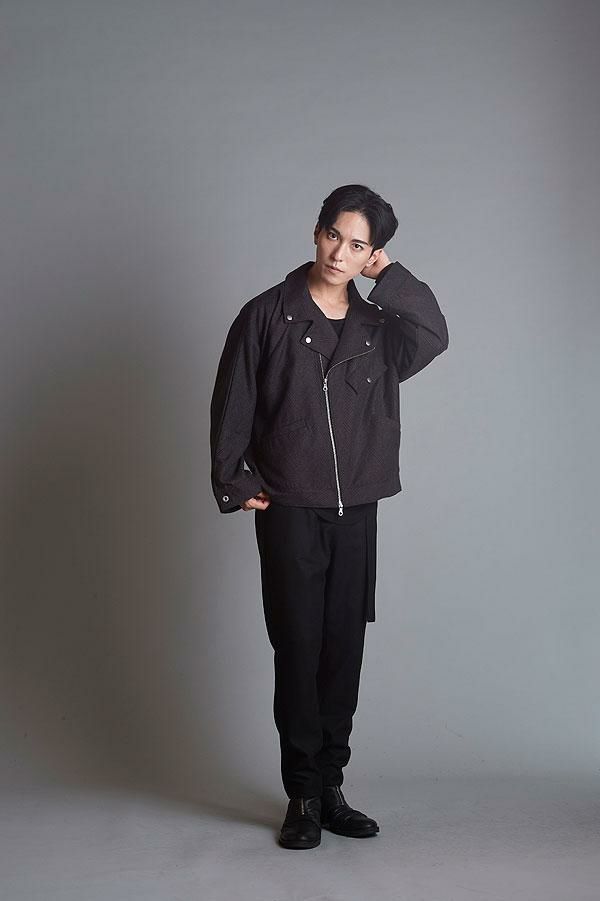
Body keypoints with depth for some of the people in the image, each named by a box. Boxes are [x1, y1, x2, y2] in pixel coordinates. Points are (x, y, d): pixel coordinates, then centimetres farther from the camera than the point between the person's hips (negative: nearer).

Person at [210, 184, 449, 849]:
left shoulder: (376, 325, 9)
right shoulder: (267, 315, 0)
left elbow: (435, 336, -11)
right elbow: (231, 405, 1)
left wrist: (389, 275, -8)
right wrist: (235, 484, -5)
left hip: (357, 513, 3)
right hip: (289, 513, -3)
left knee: (344, 653, 7)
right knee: (299, 652, -2)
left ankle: (330, 789, 18)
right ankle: (303, 797, 8)